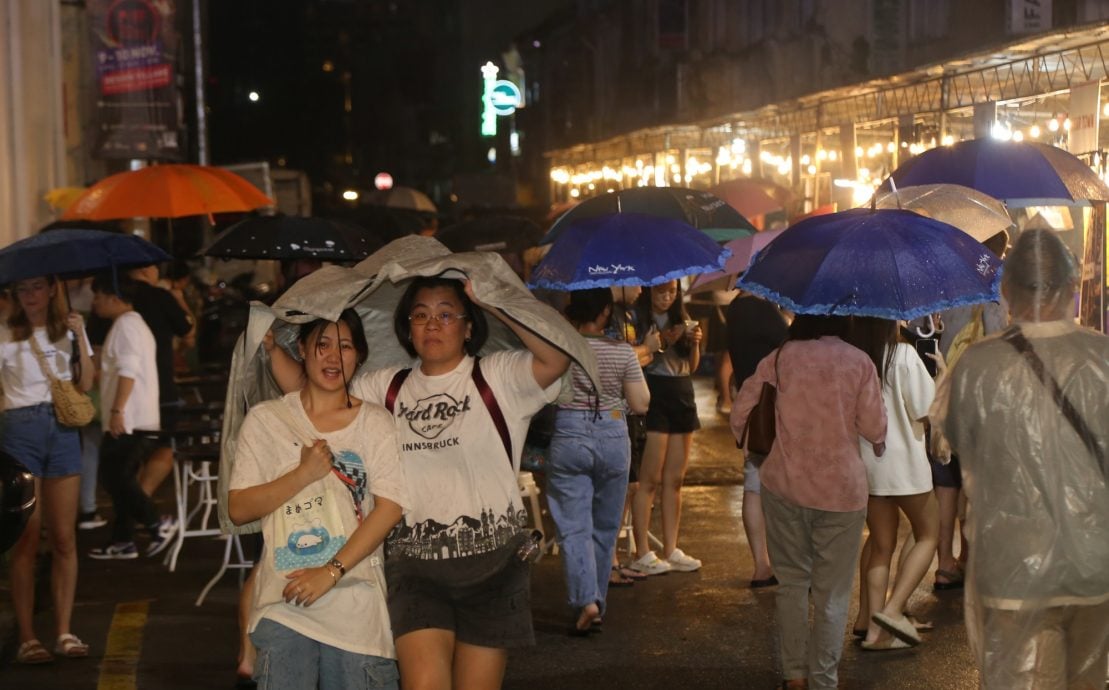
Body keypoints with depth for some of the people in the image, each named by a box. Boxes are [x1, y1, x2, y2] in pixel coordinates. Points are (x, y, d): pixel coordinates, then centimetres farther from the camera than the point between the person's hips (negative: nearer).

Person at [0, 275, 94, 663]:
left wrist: (80, 338, -8)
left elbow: (85, 383, 0)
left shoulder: (69, 330, 10)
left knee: (64, 539, 3)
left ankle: (64, 632, 8)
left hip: (62, 430, 3)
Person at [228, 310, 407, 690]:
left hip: (356, 606, 0)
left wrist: (332, 571, -12)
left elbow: (390, 507, -4)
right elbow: (238, 509, 3)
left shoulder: (376, 422, 6)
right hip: (283, 606, 0)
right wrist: (303, 474, -10)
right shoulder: (266, 419, 8)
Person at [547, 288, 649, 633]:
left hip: (568, 438, -1)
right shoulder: (623, 352, -4)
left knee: (573, 527, -1)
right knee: (605, 527, 16)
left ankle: (586, 600, -18)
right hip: (613, 438, 1)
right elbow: (640, 405, -2)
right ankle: (596, 601, 23)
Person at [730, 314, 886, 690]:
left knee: (792, 582, 14)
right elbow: (874, 428, -7)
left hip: (785, 485, 2)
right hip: (842, 490, -1)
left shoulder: (780, 358, -3)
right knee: (832, 593, 6)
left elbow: (741, 410, 1)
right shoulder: (858, 362, -6)